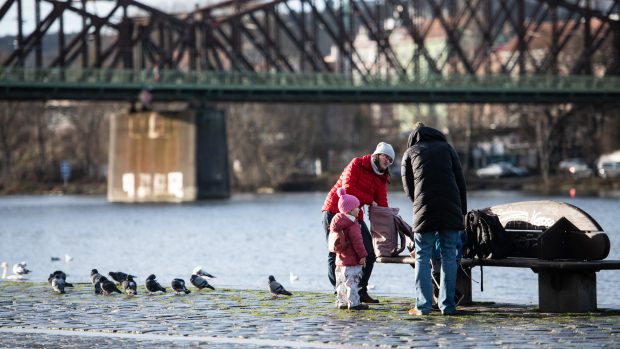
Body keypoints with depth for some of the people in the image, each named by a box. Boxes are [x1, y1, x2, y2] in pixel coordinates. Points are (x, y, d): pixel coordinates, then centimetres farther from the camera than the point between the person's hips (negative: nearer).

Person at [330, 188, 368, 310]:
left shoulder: (338, 222, 11)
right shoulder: (352, 224, -16)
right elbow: (357, 241, -20)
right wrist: (362, 255, -16)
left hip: (340, 260, 9)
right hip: (352, 260, -9)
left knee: (341, 283, 14)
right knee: (352, 282, -7)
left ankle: (341, 302, 19)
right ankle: (353, 303, -7)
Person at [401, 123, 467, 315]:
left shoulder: (410, 153, 15)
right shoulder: (447, 148, 17)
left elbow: (408, 187, 11)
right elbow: (460, 181, 11)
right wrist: (462, 211, 12)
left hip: (424, 211, -1)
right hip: (451, 210, 1)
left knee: (422, 258, 4)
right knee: (449, 256, 6)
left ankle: (423, 306, -2)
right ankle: (447, 305, 4)